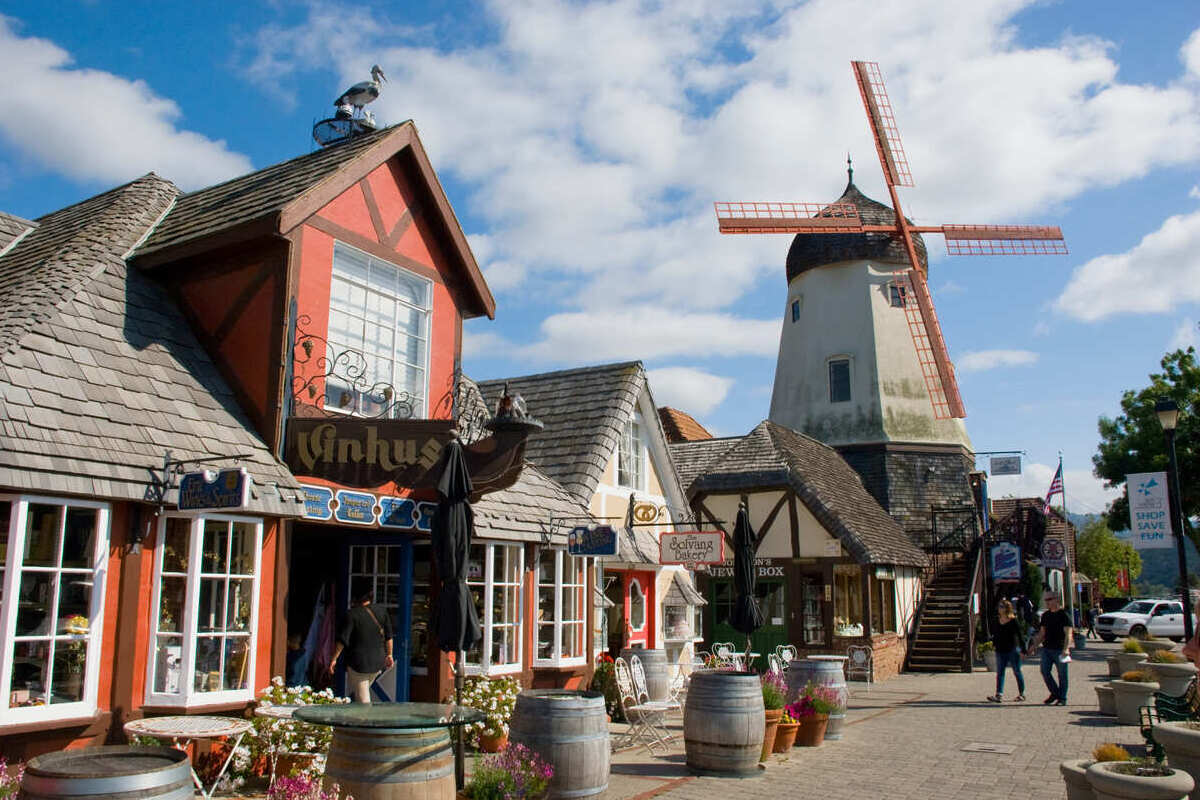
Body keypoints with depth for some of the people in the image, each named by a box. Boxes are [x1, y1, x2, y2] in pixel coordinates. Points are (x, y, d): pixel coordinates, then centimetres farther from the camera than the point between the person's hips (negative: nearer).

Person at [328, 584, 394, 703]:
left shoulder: (352, 614, -11)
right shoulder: (382, 612, 5)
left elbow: (342, 640, -13)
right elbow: (388, 636, 10)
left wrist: (334, 659, -6)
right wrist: (389, 655, 20)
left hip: (359, 663, -5)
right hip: (378, 662, 5)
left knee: (362, 700, 0)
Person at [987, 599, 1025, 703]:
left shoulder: (1013, 621, -7)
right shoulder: (998, 621, 9)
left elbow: (1020, 636, -7)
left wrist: (1022, 650, -11)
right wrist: (992, 644, 5)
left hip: (1012, 650, -5)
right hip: (1000, 650, 5)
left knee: (1017, 671, 5)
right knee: (1000, 672, -1)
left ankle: (1021, 694, 18)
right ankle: (999, 695, -5)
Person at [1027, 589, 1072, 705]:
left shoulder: (1064, 615, -7)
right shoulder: (1045, 615, 13)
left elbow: (1068, 634, -13)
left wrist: (1066, 649, -25)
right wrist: (1034, 645, 14)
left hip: (1059, 650, -6)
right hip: (1047, 648, 6)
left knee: (1062, 674, 2)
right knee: (1044, 671, 1)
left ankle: (1062, 698, 12)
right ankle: (1055, 693, 19)